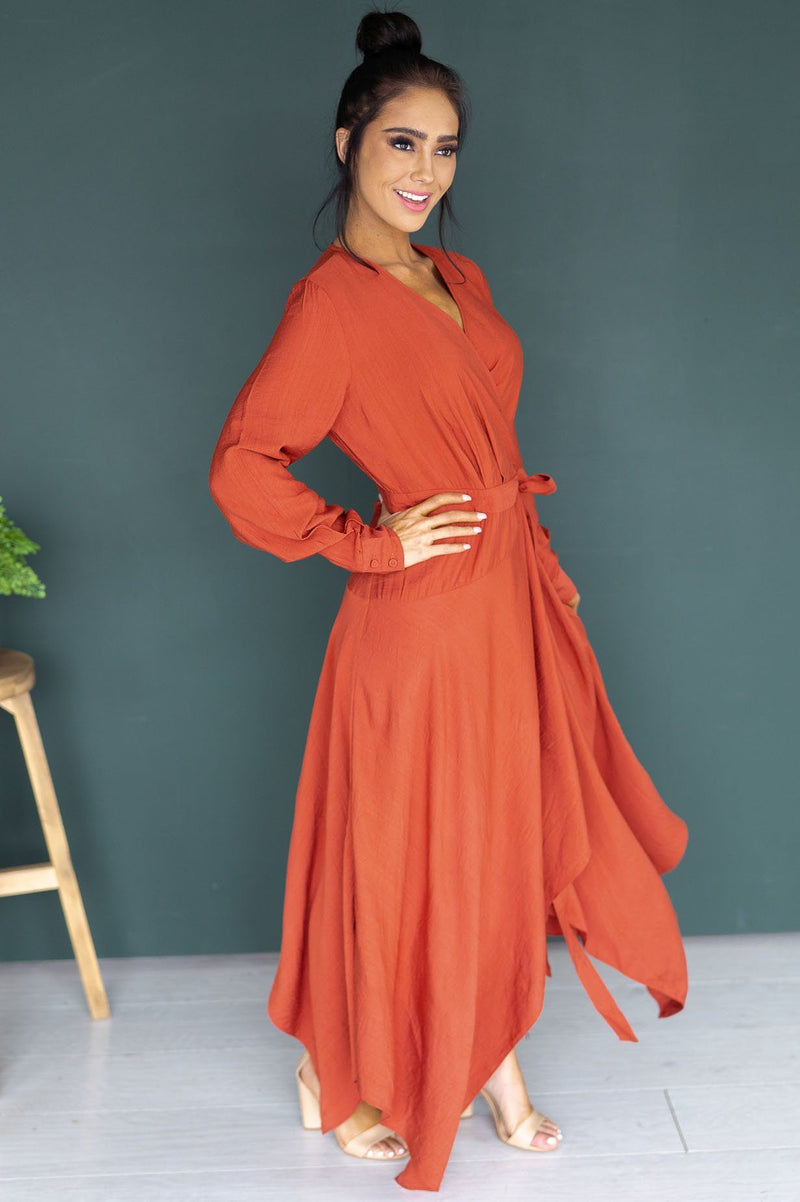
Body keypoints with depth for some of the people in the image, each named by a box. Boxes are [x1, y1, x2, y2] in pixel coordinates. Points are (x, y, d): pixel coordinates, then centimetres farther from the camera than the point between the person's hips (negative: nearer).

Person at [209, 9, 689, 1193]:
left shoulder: (461, 281, 10)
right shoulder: (331, 299, -14)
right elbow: (242, 467, -18)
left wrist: (541, 554, 15)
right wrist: (371, 541, -14)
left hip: (514, 601, 8)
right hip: (423, 617, -7)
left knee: (505, 842, 15)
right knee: (408, 854, 6)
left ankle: (496, 1064, 33)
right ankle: (331, 1078, 28)